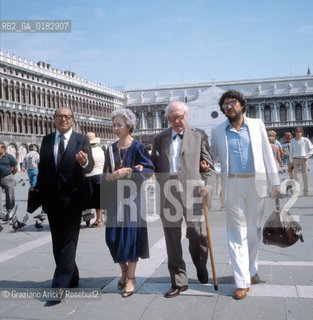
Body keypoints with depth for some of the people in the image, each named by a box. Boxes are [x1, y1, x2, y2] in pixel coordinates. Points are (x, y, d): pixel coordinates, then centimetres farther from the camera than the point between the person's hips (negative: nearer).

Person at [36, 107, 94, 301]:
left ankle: (60, 286, -3)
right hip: (52, 199, 5)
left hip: (72, 198, -5)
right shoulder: (47, 140, 10)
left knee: (69, 242, -5)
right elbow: (42, 168, 11)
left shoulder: (82, 140, -1)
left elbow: (90, 167, -11)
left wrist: (84, 163, -35)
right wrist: (41, 194, 7)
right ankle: (72, 279, 30)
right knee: (58, 242, 13)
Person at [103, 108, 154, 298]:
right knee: (113, 236, 4)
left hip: (132, 196, -5)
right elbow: (106, 173, 14)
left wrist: (128, 171, -20)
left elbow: (149, 170, -11)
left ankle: (131, 277, 10)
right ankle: (124, 270, 26)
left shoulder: (137, 147, -5)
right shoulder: (112, 149, 11)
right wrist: (110, 176, -7)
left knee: (131, 234, -3)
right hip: (115, 196, 5)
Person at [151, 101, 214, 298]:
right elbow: (155, 166, 20)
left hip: (192, 193, -2)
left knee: (197, 233, -5)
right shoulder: (160, 139, 16)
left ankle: (201, 267, 27)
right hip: (168, 195, 2)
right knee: (172, 239, 5)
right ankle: (179, 282, 18)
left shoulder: (199, 136, 9)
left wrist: (207, 186, -7)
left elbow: (208, 164, 6)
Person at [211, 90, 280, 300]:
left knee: (254, 230, 11)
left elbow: (267, 154, 6)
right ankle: (242, 281, 5)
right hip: (233, 186, -1)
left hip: (256, 183, 1)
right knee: (237, 232, 0)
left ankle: (252, 270, 30)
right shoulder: (218, 131, 5)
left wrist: (275, 182, 4)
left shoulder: (257, 125, 6)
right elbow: (212, 156, 12)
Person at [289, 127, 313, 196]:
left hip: (303, 159, -2)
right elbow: (291, 152, 14)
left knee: (305, 176, 1)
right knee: (296, 175, -3)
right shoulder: (292, 141, 9)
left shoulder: (305, 140, 1)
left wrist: (307, 156, -6)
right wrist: (291, 161, 9)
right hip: (295, 159, 2)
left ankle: (306, 192, 9)